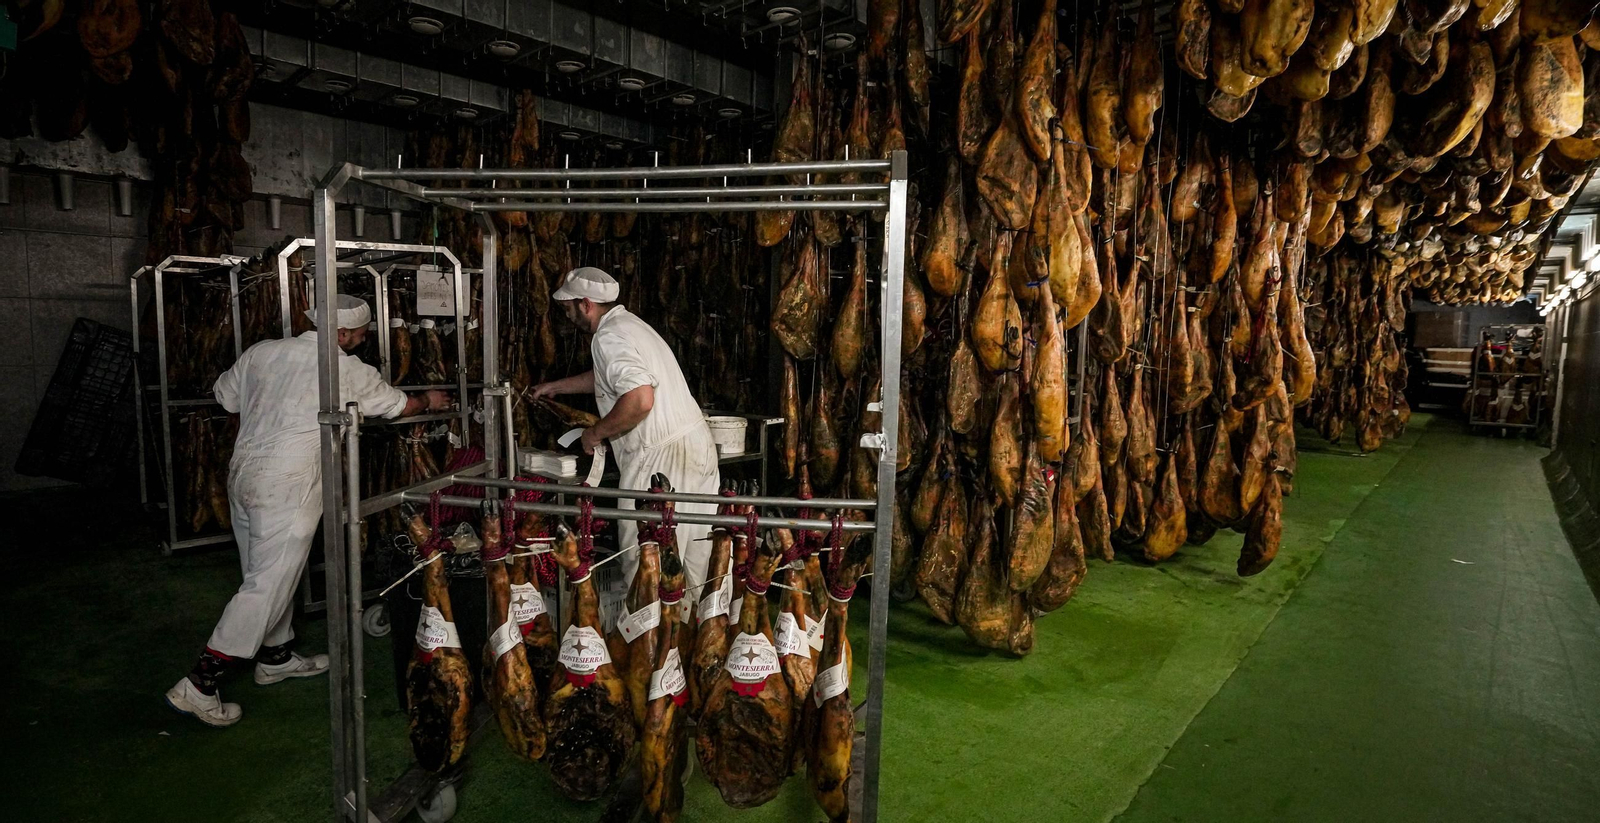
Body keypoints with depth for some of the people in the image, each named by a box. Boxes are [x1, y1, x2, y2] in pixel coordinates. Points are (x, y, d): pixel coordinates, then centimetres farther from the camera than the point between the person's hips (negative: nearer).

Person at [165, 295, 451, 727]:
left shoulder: (262, 351, 6)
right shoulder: (347, 371, -9)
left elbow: (225, 395, 20)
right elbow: (398, 405, 7)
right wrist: (429, 400, 26)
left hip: (243, 471, 8)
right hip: (287, 488, -8)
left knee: (271, 573, 21)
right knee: (267, 586, -1)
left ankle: (275, 656, 37)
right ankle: (198, 684, 1)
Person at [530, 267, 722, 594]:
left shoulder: (609, 338, -13)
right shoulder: (628, 322, 18)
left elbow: (639, 399, -29)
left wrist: (596, 433, -13)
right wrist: (554, 386, 43)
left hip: (662, 459, -10)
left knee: (644, 567, -1)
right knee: (693, 560, 17)